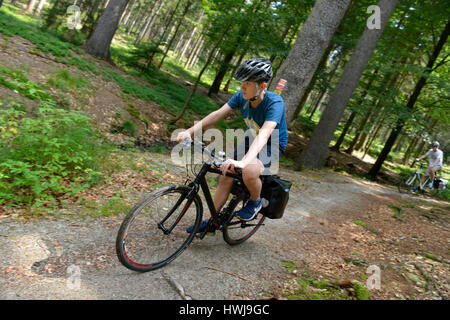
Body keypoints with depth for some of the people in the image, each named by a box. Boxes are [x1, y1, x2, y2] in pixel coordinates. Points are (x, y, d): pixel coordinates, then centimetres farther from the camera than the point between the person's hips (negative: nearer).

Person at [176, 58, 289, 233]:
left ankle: (255, 201, -1)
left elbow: (265, 134, -45)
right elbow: (218, 114, -16)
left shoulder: (275, 102, -31)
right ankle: (211, 221, 17)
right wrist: (190, 131, -29)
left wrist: (243, 161, -60)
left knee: (249, 172, -36)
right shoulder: (242, 96, -13)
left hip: (272, 146, -6)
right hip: (251, 139, 6)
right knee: (226, 177, -2)